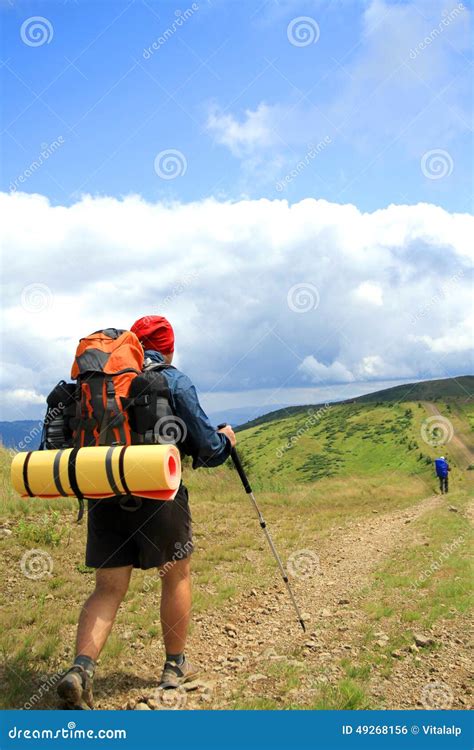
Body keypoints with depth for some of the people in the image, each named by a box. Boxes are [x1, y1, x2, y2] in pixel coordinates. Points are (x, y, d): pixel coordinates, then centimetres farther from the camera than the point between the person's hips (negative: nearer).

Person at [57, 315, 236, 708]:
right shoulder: (175, 381, -4)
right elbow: (207, 446, -6)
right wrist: (225, 440, 15)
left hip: (105, 496, 4)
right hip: (158, 496, -3)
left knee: (108, 589, 11)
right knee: (177, 576, 17)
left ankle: (81, 668, -6)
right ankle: (175, 666, 28)